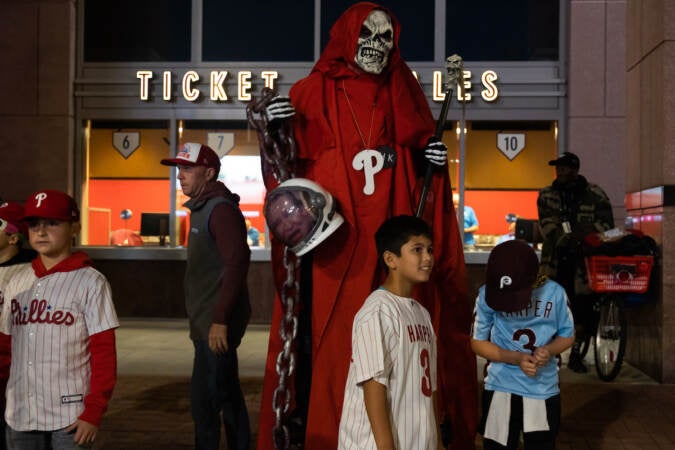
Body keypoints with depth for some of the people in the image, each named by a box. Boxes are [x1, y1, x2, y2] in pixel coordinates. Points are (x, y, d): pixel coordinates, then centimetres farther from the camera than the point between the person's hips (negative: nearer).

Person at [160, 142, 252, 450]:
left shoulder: (221, 209, -14)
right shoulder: (202, 208, 16)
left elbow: (236, 264, -23)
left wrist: (220, 320, -25)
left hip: (217, 324, -10)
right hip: (208, 323, 10)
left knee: (204, 399, -8)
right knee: (228, 395, 15)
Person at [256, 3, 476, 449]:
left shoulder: (402, 97, 14)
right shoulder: (312, 94, 4)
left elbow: (415, 169, 21)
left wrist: (432, 161, 0)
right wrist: (275, 131, -18)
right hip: (330, 248, -3)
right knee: (324, 346, -2)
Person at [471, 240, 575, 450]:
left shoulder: (554, 293, -11)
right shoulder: (486, 295, -13)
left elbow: (567, 336, 3)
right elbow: (477, 342, -3)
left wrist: (548, 350, -19)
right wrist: (516, 358, -18)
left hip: (544, 390, 0)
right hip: (500, 388, 0)